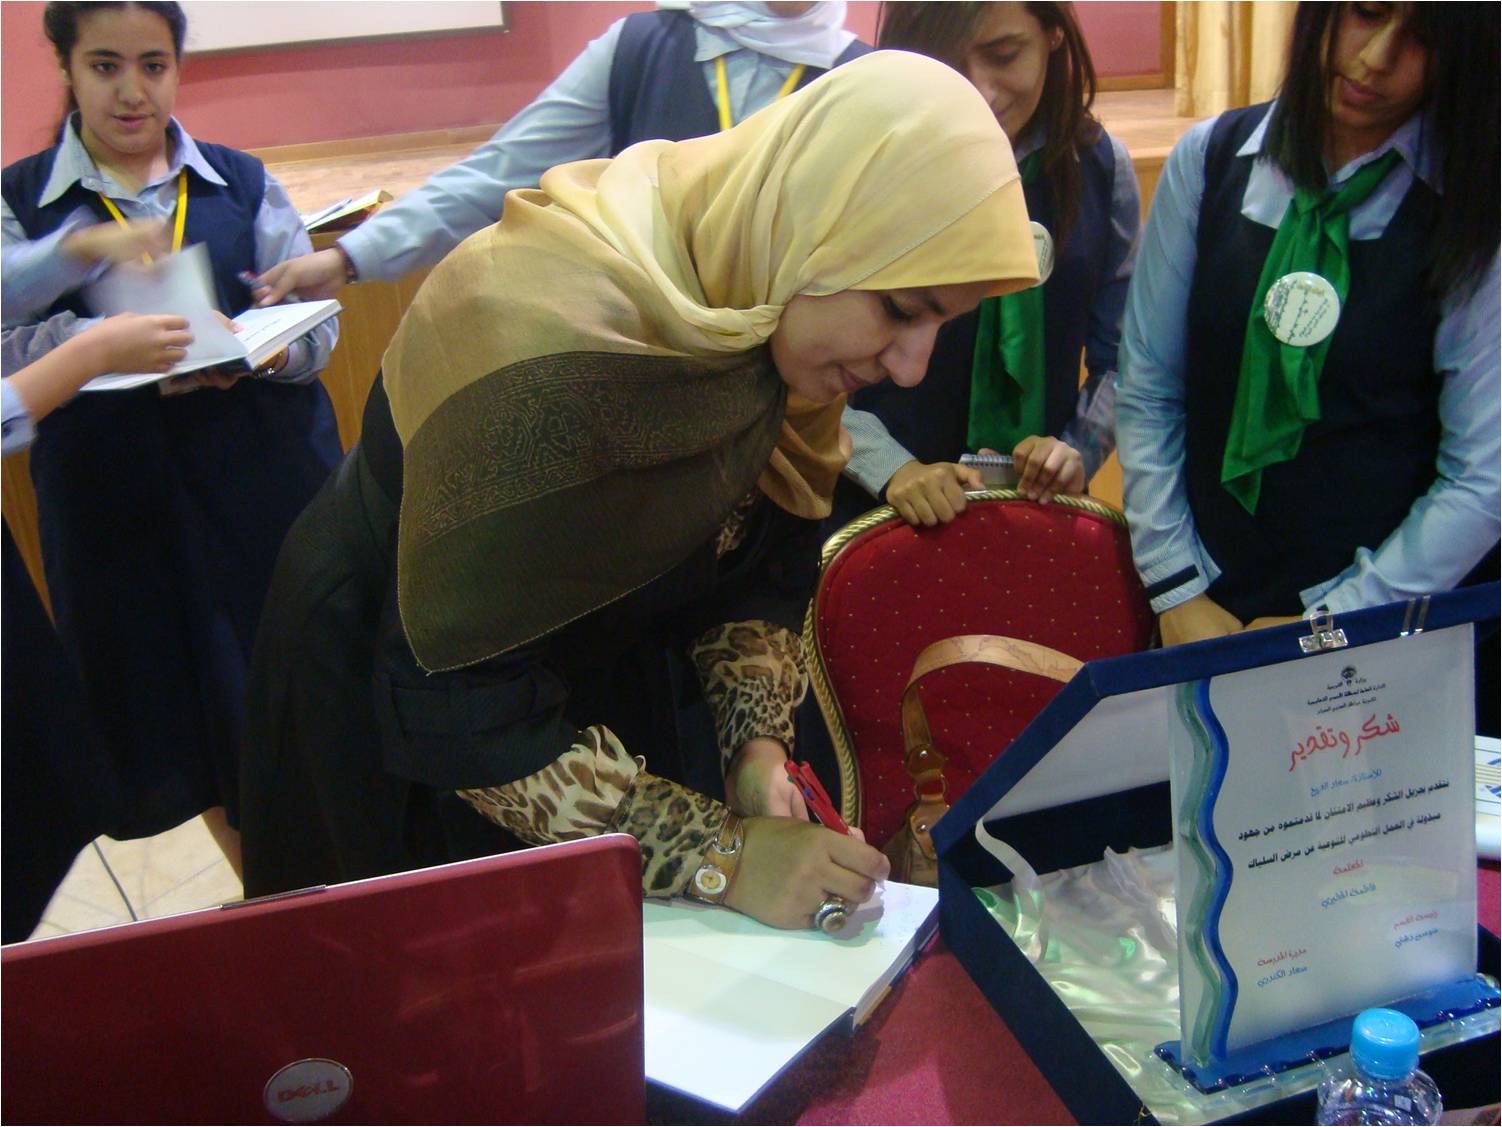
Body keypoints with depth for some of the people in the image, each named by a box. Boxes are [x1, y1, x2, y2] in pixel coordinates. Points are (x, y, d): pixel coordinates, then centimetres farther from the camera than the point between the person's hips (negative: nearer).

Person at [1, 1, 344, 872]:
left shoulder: (241, 183, 8)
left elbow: (317, 324, 2)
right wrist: (81, 247, -24)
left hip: (265, 481, 0)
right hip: (116, 499, 0)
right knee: (187, 721, 10)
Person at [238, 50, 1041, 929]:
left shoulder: (770, 306, -16)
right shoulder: (545, 353, -38)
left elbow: (764, 561, -4)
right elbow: (459, 707, -33)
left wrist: (759, 744, -18)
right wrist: (724, 856, -32)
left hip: (594, 666, 6)